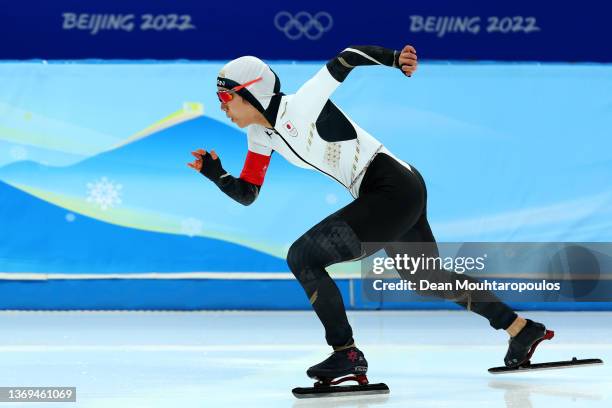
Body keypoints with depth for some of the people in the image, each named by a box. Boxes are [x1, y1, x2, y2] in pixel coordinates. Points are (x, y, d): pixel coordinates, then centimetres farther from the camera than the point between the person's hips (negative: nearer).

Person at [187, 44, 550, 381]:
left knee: (302, 257, -15)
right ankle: (522, 328, 39)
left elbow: (347, 58, -21)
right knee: (432, 280, 25)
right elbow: (247, 194, 13)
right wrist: (216, 175, -6)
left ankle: (347, 354, -6)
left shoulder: (298, 107, -17)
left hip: (394, 190, -10)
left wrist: (395, 59, -37)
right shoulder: (261, 134, 8)